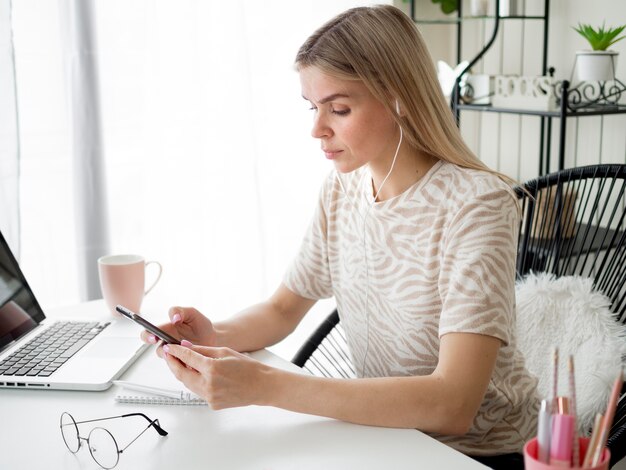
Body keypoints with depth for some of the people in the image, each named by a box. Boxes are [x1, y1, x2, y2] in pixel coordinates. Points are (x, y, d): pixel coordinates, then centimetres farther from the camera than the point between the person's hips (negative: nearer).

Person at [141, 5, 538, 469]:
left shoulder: (475, 203, -22)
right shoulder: (342, 190, -2)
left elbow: (453, 404, -30)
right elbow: (282, 309, 8)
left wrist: (266, 386, -35)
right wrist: (218, 337, -14)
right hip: (385, 427, 5)